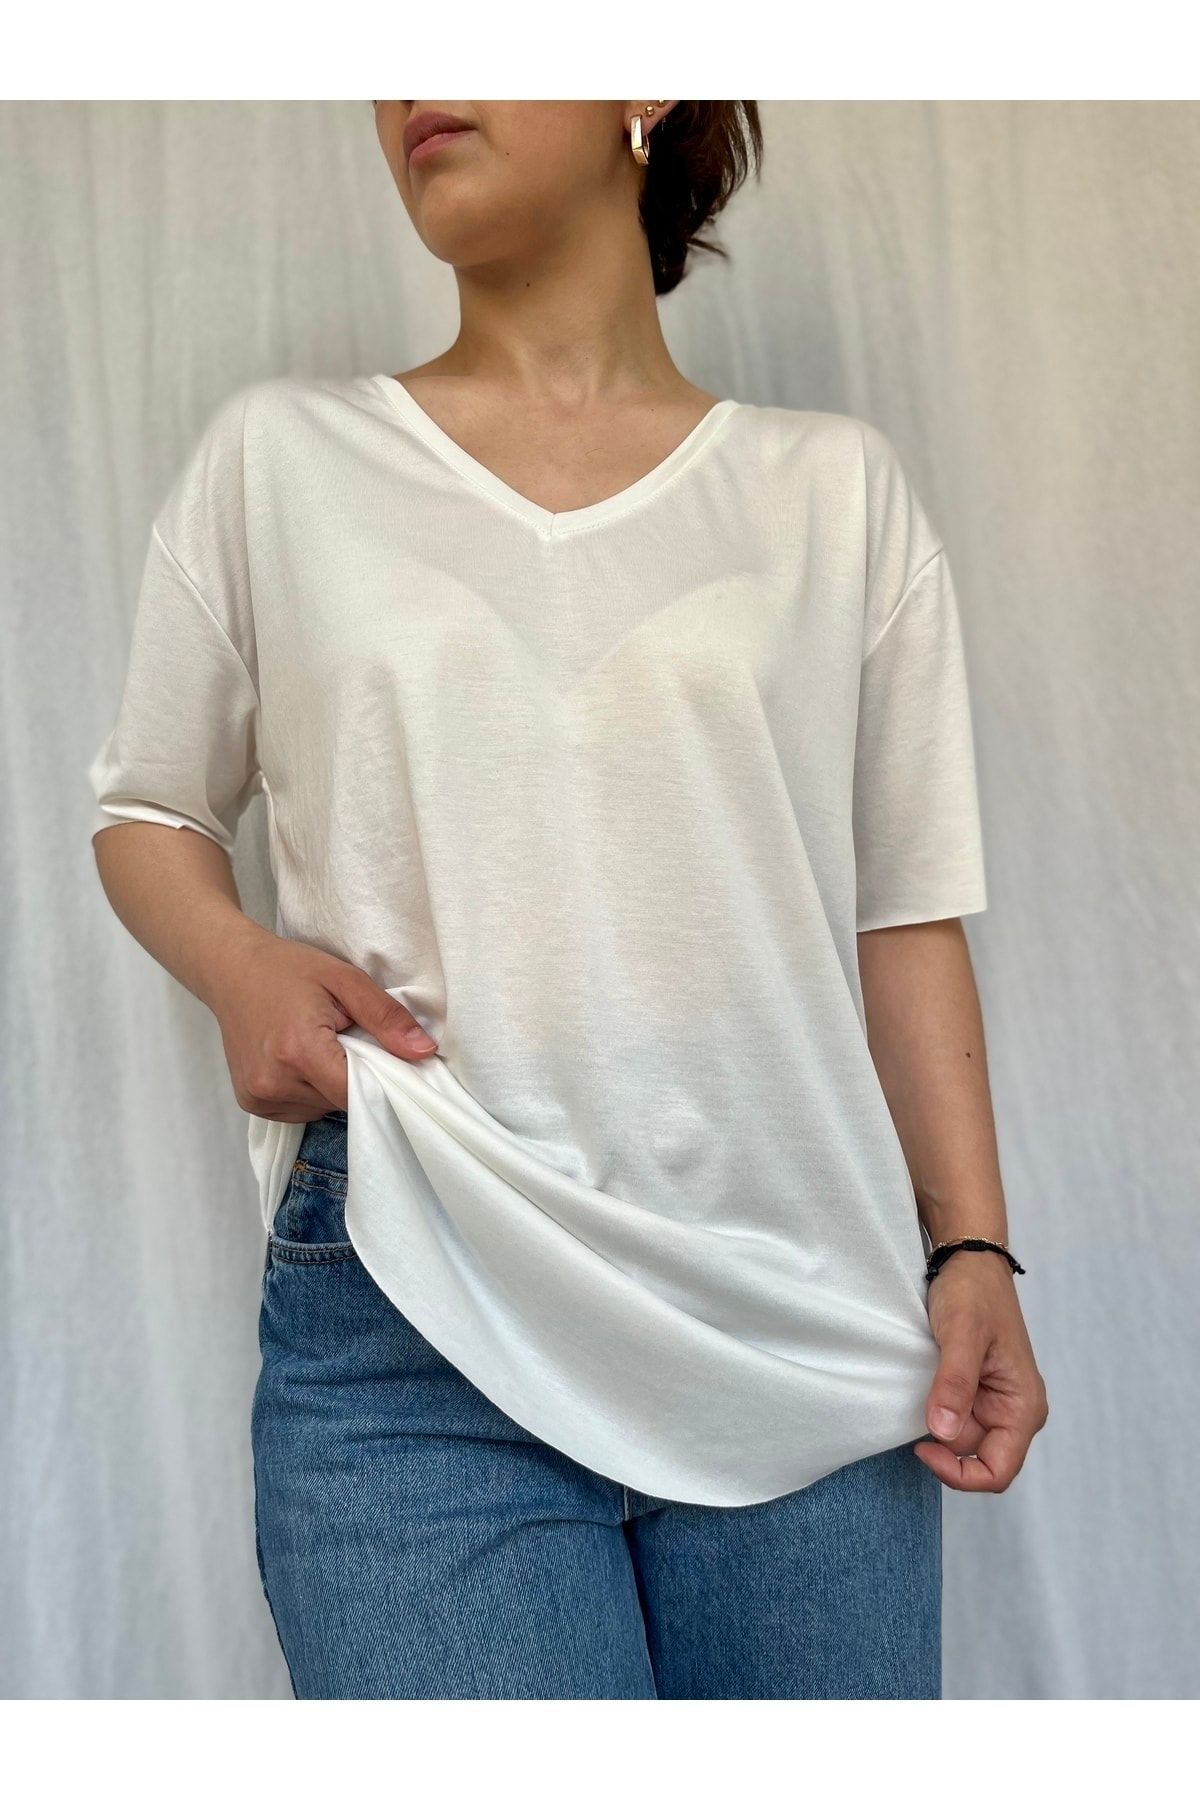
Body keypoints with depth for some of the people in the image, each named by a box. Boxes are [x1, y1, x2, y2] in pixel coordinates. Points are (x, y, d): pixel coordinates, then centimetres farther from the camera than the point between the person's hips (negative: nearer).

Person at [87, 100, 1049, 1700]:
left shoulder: (834, 488, 10)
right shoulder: (280, 457, 10)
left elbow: (906, 909, 9)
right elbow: (149, 803, 17)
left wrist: (974, 1248, 1)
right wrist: (240, 964, -5)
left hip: (804, 1323, 2)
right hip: (414, 1329, -1)